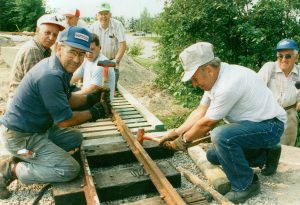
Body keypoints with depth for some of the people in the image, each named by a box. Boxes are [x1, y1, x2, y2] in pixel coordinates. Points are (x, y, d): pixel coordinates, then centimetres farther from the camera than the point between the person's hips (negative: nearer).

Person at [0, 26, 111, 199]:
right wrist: (94, 113, -10)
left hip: (39, 127, 10)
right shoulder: (50, 76, -28)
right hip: (20, 135, -9)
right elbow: (64, 120, -22)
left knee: (76, 138, 17)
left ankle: (24, 158, 12)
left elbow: (66, 99, 16)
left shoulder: (62, 68, 2)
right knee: (70, 170, -11)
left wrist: (90, 99, 1)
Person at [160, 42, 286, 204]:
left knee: (221, 136, -33)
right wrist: (176, 133, -2)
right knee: (213, 156, 12)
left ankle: (245, 185, -11)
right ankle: (264, 156, 22)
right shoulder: (214, 77, 0)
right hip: (252, 124, 10)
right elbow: (200, 112, 4)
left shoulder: (229, 84, -31)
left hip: (270, 126, -10)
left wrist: (183, 140, -6)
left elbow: (206, 124, -22)